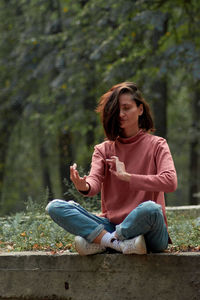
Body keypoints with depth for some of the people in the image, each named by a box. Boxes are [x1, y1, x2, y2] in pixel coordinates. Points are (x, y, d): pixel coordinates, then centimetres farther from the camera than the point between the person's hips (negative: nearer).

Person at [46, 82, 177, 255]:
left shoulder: (156, 145, 4)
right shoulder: (103, 150, 13)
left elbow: (170, 182, -14)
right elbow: (95, 182, -6)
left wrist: (126, 176, -18)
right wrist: (84, 187, -31)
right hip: (111, 225, 4)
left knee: (149, 208, -39)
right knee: (55, 207, -14)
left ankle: (101, 242, -17)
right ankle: (120, 243, -26)